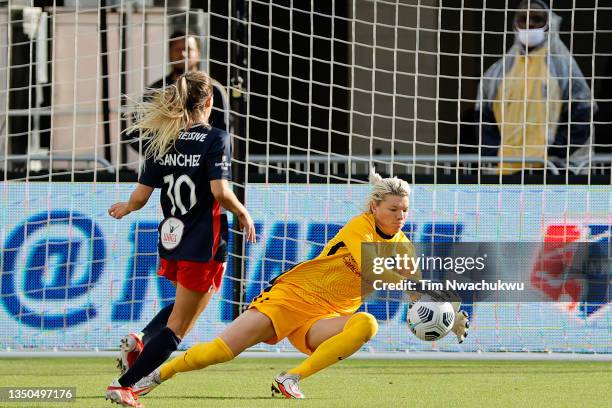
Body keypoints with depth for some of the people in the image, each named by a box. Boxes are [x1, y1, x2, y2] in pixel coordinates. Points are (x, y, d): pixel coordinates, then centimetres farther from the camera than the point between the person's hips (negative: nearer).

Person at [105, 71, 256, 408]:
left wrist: (125, 208, 23)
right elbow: (220, 191, -23)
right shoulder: (216, 139, -11)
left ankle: (141, 343, 6)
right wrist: (243, 214, -5)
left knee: (192, 303, 30)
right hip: (203, 245, -6)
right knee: (177, 327, 2)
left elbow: (140, 197, 2)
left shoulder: (161, 142, 3)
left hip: (170, 241, 6)